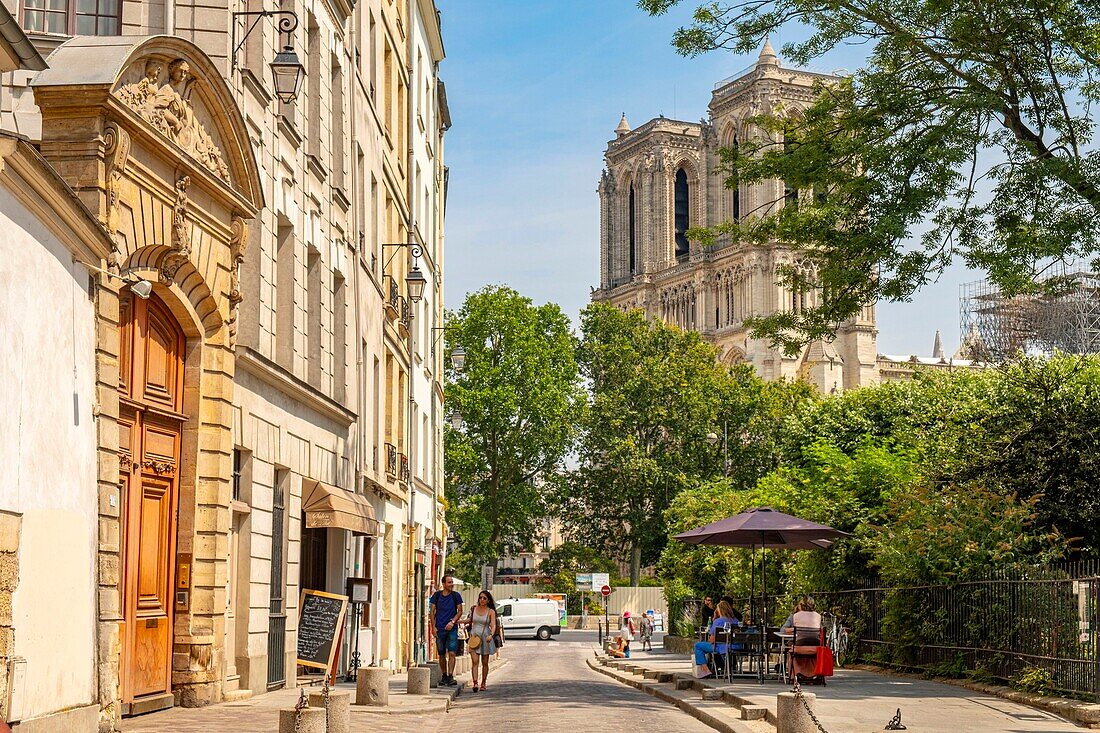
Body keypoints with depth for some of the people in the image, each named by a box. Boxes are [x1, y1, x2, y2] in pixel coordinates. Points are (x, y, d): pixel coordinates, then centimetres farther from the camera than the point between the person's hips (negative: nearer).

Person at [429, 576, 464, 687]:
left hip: (452, 629, -1)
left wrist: (453, 621, -11)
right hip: (440, 629, 1)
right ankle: (444, 676, 20)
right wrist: (433, 627, -2)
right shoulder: (437, 595, 3)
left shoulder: (456, 596, 2)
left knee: (451, 653, -12)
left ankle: (450, 677, -15)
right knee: (442, 655, 8)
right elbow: (432, 612, 6)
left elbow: (460, 611, 4)